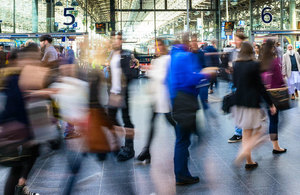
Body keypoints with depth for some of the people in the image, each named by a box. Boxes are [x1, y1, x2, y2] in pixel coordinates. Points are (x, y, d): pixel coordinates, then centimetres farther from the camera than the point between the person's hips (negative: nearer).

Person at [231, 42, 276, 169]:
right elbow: (260, 86, -11)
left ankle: (249, 161, 21)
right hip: (252, 102, -6)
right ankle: (244, 151, -15)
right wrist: (270, 104, -4)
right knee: (258, 131, 5)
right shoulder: (254, 65, -12)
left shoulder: (236, 65, 4)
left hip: (239, 101, 6)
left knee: (246, 131, 15)